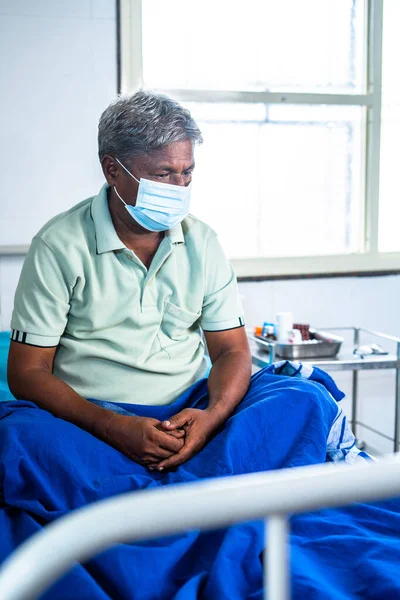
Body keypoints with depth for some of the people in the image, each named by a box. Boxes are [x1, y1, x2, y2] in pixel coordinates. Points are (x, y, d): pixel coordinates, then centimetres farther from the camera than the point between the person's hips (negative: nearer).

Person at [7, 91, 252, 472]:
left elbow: (231, 350, 8)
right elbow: (27, 372, -6)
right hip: (92, 421, -2)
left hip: (188, 414, 2)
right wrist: (114, 427, -22)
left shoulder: (202, 242, 8)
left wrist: (212, 416, -16)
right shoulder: (58, 246, -4)